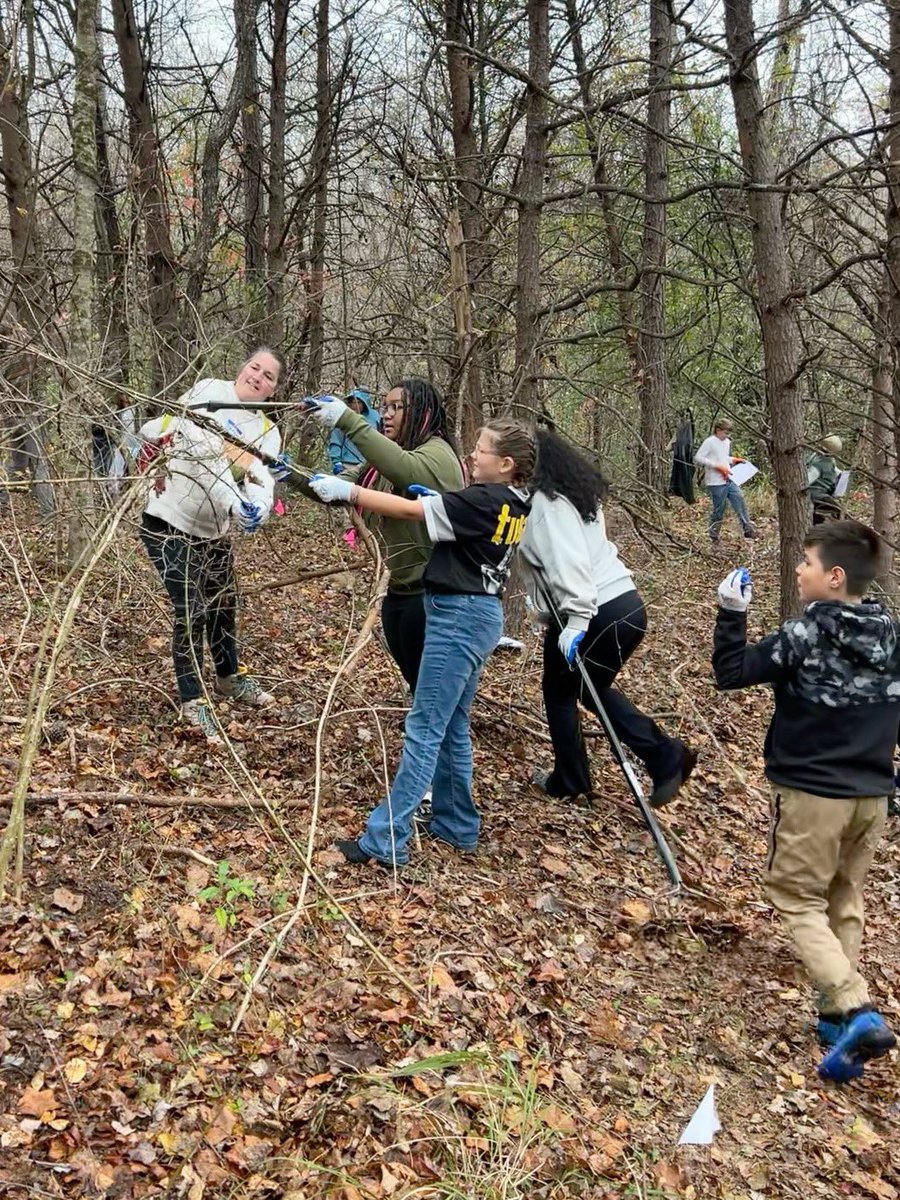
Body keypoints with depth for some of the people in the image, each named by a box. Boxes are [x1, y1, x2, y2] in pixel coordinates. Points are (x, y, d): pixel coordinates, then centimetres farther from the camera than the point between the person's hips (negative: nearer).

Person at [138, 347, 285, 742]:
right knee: (190, 611, -8)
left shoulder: (267, 432, 1)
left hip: (214, 530, 6)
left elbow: (263, 482, -14)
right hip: (169, 521, -6)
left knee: (223, 604, 20)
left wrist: (256, 507, -38)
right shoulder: (209, 391, -10)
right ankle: (193, 701, 6)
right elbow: (200, 448, -24)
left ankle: (229, 677, 44)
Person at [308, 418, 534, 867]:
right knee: (451, 725, 17)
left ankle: (386, 839, -4)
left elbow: (407, 510, -18)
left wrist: (346, 490, -14)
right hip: (477, 615, 9)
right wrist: (437, 500, 4)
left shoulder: (484, 501, -17)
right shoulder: (511, 505, 9)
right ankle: (456, 825, 27)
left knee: (425, 728, -8)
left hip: (460, 616, -9)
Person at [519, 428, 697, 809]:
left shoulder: (546, 503, -12)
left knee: (559, 691, 13)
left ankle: (569, 780, 26)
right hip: (625, 604, 9)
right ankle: (667, 757, 16)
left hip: (598, 614, -9)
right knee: (590, 688, 23)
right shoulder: (576, 494, 16)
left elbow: (566, 563, -23)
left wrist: (575, 619, -28)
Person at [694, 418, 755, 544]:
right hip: (716, 483, -8)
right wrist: (717, 466, -20)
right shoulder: (710, 442, -11)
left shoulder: (727, 442, 14)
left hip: (729, 480, 8)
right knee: (718, 510, -1)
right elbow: (698, 458, -17)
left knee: (740, 502, 4)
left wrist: (733, 460, 11)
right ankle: (713, 537, 11)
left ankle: (748, 530, 12)